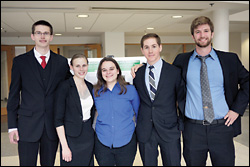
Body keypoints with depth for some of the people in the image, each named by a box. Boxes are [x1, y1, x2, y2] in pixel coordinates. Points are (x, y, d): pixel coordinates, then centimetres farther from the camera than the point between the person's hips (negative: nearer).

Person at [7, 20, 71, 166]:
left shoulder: (62, 62, 4)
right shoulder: (20, 61, 1)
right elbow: (14, 94, 2)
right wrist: (12, 126, -2)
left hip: (53, 125, 1)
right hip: (28, 125, -1)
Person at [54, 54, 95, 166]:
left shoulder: (90, 86, 6)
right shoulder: (64, 86, -11)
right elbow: (58, 119, -13)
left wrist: (93, 133, 8)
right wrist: (64, 146, -15)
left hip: (89, 137, 5)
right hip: (72, 138, -5)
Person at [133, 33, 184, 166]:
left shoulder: (175, 72, -3)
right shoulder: (137, 73, 5)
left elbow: (181, 99, 1)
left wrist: (181, 125, -1)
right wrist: (137, 122, 5)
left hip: (169, 130, -2)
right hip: (144, 132, 2)